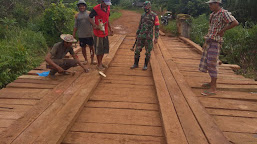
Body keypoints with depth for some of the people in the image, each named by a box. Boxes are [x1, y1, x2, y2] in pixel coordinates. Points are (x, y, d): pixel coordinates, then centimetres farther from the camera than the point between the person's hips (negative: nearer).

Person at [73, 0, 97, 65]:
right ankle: (86, 60, 24)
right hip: (81, 35, 1)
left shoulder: (89, 13, 1)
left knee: (91, 47, 4)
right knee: (83, 47, 9)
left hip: (89, 34, -1)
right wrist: (73, 35, 5)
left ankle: (92, 60, 15)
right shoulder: (77, 15, 4)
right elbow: (75, 26, 7)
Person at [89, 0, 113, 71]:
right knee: (99, 49, 3)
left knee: (104, 48, 16)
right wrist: (95, 25, -25)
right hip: (98, 32, -7)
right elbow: (90, 18, -10)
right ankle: (99, 65, 17)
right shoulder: (96, 9, -17)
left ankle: (101, 62, 32)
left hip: (105, 32, 7)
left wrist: (110, 29, 15)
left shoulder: (108, 8, 4)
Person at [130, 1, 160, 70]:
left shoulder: (154, 16, -7)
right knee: (137, 50, 4)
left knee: (148, 52, 3)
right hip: (141, 36, 5)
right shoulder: (143, 15, 9)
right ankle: (136, 64, 16)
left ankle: (145, 65, 16)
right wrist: (137, 34, 19)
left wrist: (156, 38, -11)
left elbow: (157, 27, -7)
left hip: (149, 37, -5)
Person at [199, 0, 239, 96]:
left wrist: (222, 30, -14)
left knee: (212, 64, -10)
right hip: (209, 41, 9)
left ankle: (213, 89, -6)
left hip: (215, 42, -9)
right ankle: (212, 83, 28)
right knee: (207, 62, 14)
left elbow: (235, 23, -22)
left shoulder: (224, 13, -12)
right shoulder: (212, 15, 13)